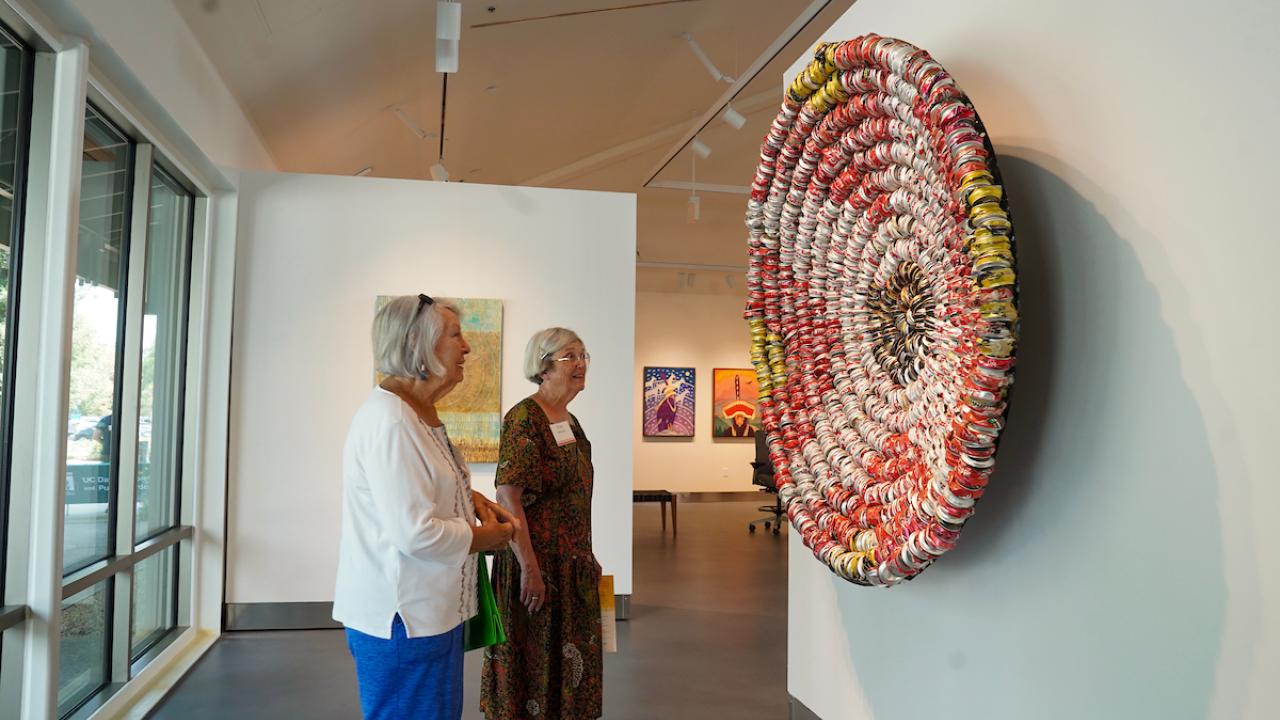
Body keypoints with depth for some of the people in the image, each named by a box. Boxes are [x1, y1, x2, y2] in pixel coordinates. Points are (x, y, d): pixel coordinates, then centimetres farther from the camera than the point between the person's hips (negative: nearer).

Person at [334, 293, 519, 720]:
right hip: (402, 618, -10)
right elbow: (416, 534, -28)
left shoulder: (420, 412, 9)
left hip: (430, 609, 10)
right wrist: (482, 537, -12)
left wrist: (472, 499, 7)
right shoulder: (389, 420, -24)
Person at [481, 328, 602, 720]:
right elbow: (508, 498, -22)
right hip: (536, 564, -8)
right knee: (534, 659, 5)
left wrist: (586, 557, 17)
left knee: (567, 656, 17)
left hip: (572, 567, 8)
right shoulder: (524, 418, -17)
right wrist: (530, 568, -24)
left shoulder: (571, 422, 10)